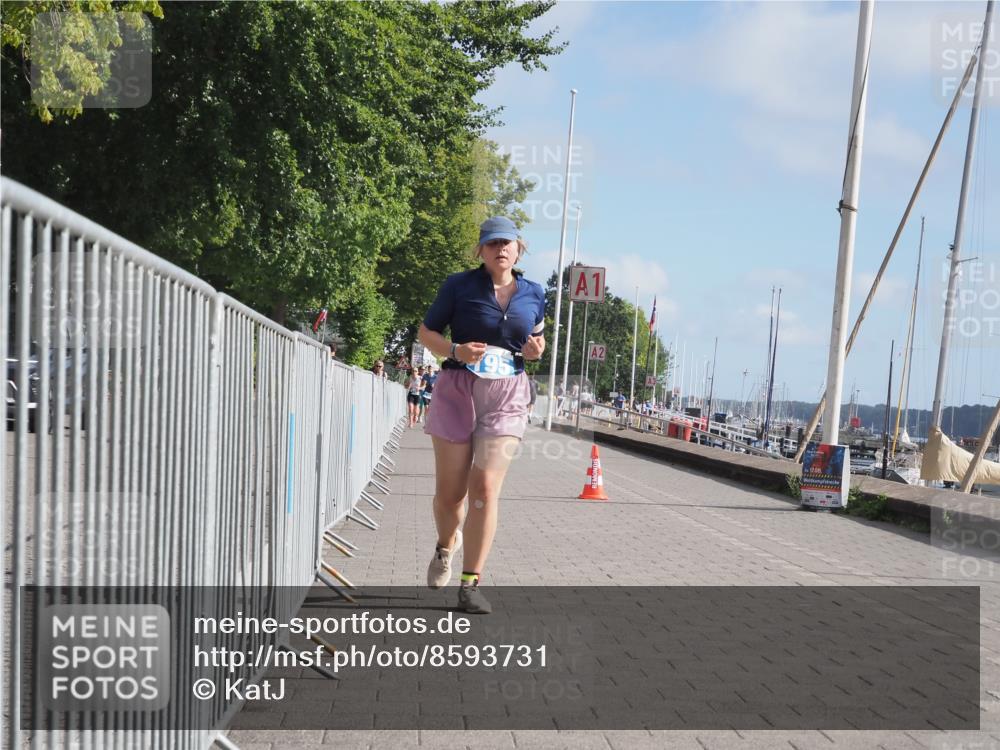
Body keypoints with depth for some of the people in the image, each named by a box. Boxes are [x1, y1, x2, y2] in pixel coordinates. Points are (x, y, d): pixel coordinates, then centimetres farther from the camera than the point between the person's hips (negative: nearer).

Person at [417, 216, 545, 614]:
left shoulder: (533, 294, 8)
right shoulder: (459, 285, -1)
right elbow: (426, 332, 3)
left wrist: (536, 348, -1)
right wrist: (456, 351, -16)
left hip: (507, 396, 1)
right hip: (457, 389, -1)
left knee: (486, 489, -9)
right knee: (449, 491, 4)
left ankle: (471, 584, -1)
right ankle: (446, 545, 38)